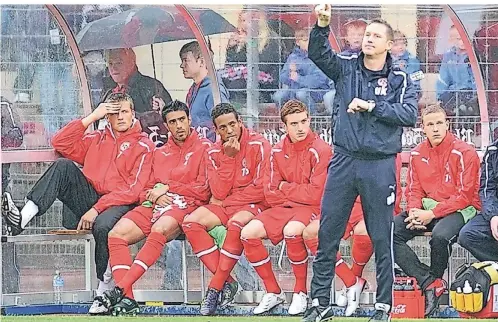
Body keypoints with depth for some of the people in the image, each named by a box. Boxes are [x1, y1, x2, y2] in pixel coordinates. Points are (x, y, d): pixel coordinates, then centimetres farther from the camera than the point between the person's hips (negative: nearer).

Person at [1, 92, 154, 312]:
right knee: (63, 166, -15)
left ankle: (105, 289, -22)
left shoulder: (143, 146, 2)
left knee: (102, 226, -39)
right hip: (90, 200, 5)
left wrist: (97, 209, -17)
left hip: (120, 204, -5)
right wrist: (91, 117, 6)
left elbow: (132, 190, -9)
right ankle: (22, 218, -32)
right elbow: (60, 144, 12)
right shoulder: (98, 139, 21)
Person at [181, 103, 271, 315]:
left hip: (254, 205, -6)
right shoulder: (214, 152, 6)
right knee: (191, 222, -20)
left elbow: (261, 189, -13)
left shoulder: (258, 145, -9)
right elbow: (219, 193, -4)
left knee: (236, 223, -39)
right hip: (224, 206, 6)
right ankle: (226, 282, -23)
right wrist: (229, 158, -12)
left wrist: (225, 201, -6)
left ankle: (215, 288, -28)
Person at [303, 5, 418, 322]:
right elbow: (318, 53, -7)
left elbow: (410, 115, -10)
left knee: (382, 239, 3)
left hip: (380, 167, -2)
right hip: (344, 161, 2)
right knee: (327, 234, 2)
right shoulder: (346, 68, 8)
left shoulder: (400, 79, 3)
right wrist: (322, 26, -25)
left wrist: (371, 106, -14)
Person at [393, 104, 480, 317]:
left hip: (459, 210, -6)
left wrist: (432, 214, -19)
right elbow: (414, 190, 11)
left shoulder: (464, 153, -10)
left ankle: (436, 278, -7)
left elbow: (464, 196, -13)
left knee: (441, 236, -39)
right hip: (426, 208, 6)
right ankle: (429, 283, -24)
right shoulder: (417, 154, 8)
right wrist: (414, 211, -12)